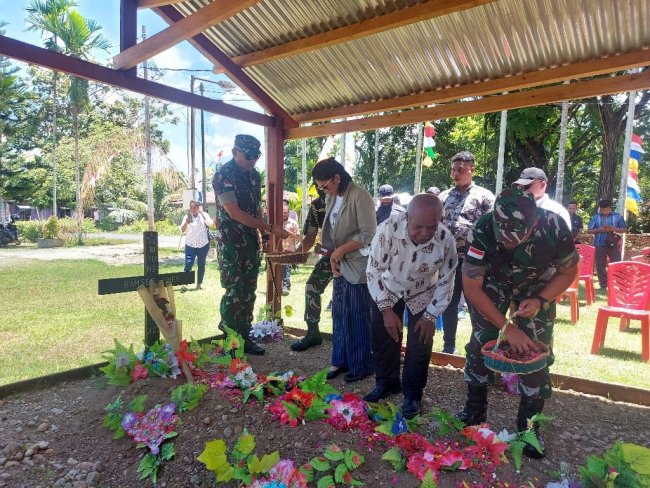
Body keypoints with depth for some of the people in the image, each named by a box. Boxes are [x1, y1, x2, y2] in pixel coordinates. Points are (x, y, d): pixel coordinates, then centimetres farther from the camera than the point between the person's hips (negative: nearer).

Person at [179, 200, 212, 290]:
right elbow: (182, 230, -7)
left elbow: (210, 224, -17)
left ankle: (199, 284, 19)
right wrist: (187, 222, -24)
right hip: (190, 245, 0)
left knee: (201, 265, 9)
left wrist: (202, 214, -21)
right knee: (188, 264, -11)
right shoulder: (187, 216, 1)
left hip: (203, 245, 0)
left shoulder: (204, 214, 0)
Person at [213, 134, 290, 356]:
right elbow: (234, 213, -21)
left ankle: (244, 337, 21)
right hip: (231, 242, -7)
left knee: (249, 291, 10)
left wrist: (262, 233, 10)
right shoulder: (223, 175, -13)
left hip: (251, 240, 7)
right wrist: (270, 228, -22)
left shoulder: (254, 175, 9)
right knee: (234, 292, -4)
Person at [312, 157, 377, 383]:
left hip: (358, 266, -7)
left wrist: (341, 250, -15)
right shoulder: (331, 198, 7)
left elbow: (368, 235, -19)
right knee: (340, 315, 14)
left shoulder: (360, 197, -17)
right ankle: (340, 360, 29)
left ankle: (361, 366, 20)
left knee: (358, 318, 3)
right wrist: (333, 257, -1)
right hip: (341, 265, 7)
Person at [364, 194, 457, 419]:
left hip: (423, 294, 0)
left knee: (420, 345, 0)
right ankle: (387, 383, 31)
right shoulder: (388, 229, -35)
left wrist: (430, 316, -11)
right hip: (388, 290, 0)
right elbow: (373, 270, -22)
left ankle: (413, 394, 23)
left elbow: (446, 282, -13)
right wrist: (386, 310, -22)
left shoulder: (446, 240, -30)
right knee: (382, 338, 6)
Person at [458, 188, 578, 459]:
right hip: (492, 283, 0)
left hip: (537, 288, 1)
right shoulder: (482, 231, -36)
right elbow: (471, 287, -25)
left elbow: (568, 271, -12)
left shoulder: (553, 226, -33)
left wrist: (540, 301, -26)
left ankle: (528, 423, 13)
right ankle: (475, 409, 19)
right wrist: (506, 327, -27)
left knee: (537, 351, -5)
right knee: (480, 342, -2)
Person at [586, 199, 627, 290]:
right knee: (600, 266, 5)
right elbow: (588, 230, 1)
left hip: (614, 245, 0)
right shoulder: (595, 217, 2)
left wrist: (613, 229, -14)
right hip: (600, 245, 0)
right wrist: (599, 230, -16)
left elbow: (624, 229, 4)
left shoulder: (617, 216, 3)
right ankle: (603, 285, 15)